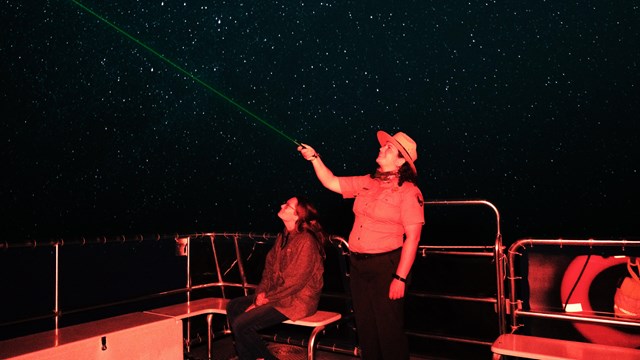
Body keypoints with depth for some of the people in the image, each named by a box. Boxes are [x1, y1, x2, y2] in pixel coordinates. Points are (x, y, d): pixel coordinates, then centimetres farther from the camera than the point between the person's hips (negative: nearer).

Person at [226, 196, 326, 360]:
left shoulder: (306, 241, -20)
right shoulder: (283, 237, 9)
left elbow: (295, 282, -21)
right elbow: (269, 268, 10)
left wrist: (266, 299, -13)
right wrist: (261, 293, -4)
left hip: (298, 300, -9)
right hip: (278, 295, 10)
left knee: (241, 324, -16)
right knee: (233, 306, 8)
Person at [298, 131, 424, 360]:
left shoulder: (408, 191, -12)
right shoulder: (367, 183, 7)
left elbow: (412, 237, -14)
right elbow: (332, 183, 16)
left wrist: (400, 278, -17)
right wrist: (314, 158, 6)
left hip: (386, 265, -6)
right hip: (358, 264, 7)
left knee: (389, 328, 4)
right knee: (365, 326, 18)